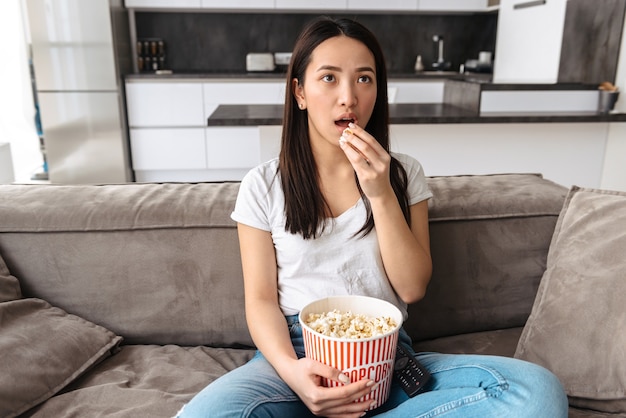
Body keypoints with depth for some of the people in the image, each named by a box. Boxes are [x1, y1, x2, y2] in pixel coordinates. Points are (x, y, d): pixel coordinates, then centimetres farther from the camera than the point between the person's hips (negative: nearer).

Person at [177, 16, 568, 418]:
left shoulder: (404, 173, 6)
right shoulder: (263, 185, 1)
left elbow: (412, 289, -1)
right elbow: (261, 300, 0)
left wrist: (381, 194, -13)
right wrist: (290, 369, -21)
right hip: (295, 351, -2)